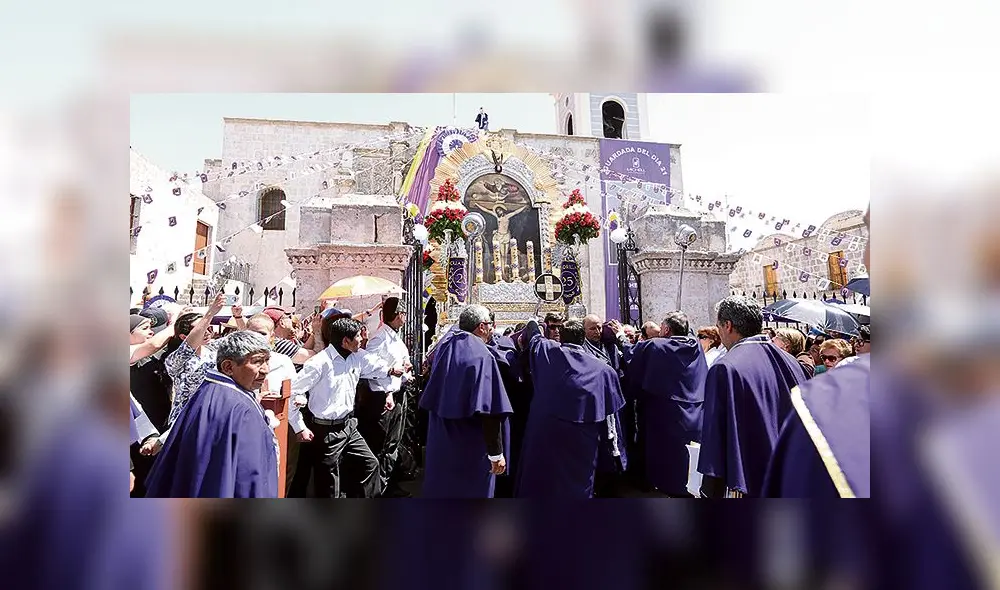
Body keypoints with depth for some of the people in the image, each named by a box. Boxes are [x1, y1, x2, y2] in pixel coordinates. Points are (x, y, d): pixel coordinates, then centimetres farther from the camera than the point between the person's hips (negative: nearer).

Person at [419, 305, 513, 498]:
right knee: (472, 490, 10)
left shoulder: (444, 346, 0)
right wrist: (496, 452, -20)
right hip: (471, 448, -7)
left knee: (441, 487, 21)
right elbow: (489, 410, -24)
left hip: (441, 441, 7)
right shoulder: (481, 356, -21)